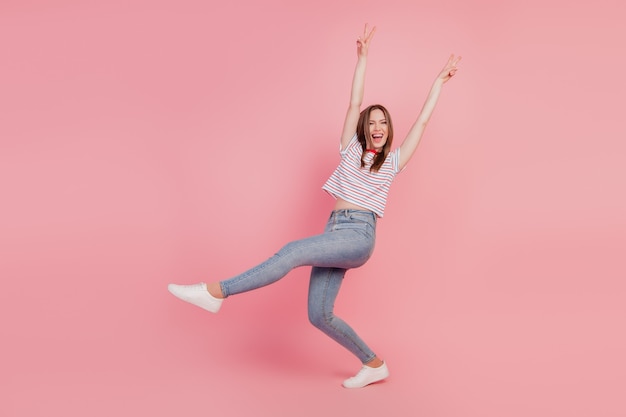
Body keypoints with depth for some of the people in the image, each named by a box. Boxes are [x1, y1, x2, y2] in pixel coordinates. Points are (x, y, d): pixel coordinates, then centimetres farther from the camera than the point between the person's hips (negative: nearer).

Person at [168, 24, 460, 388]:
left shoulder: (393, 161, 13)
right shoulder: (351, 150, 19)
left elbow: (422, 121, 16)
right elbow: (354, 104, 16)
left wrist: (440, 80, 21)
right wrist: (362, 57, 15)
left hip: (360, 235, -4)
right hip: (334, 232, 4)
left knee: (293, 252, -28)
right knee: (319, 315, -3)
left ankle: (217, 291, -26)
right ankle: (374, 365, 13)